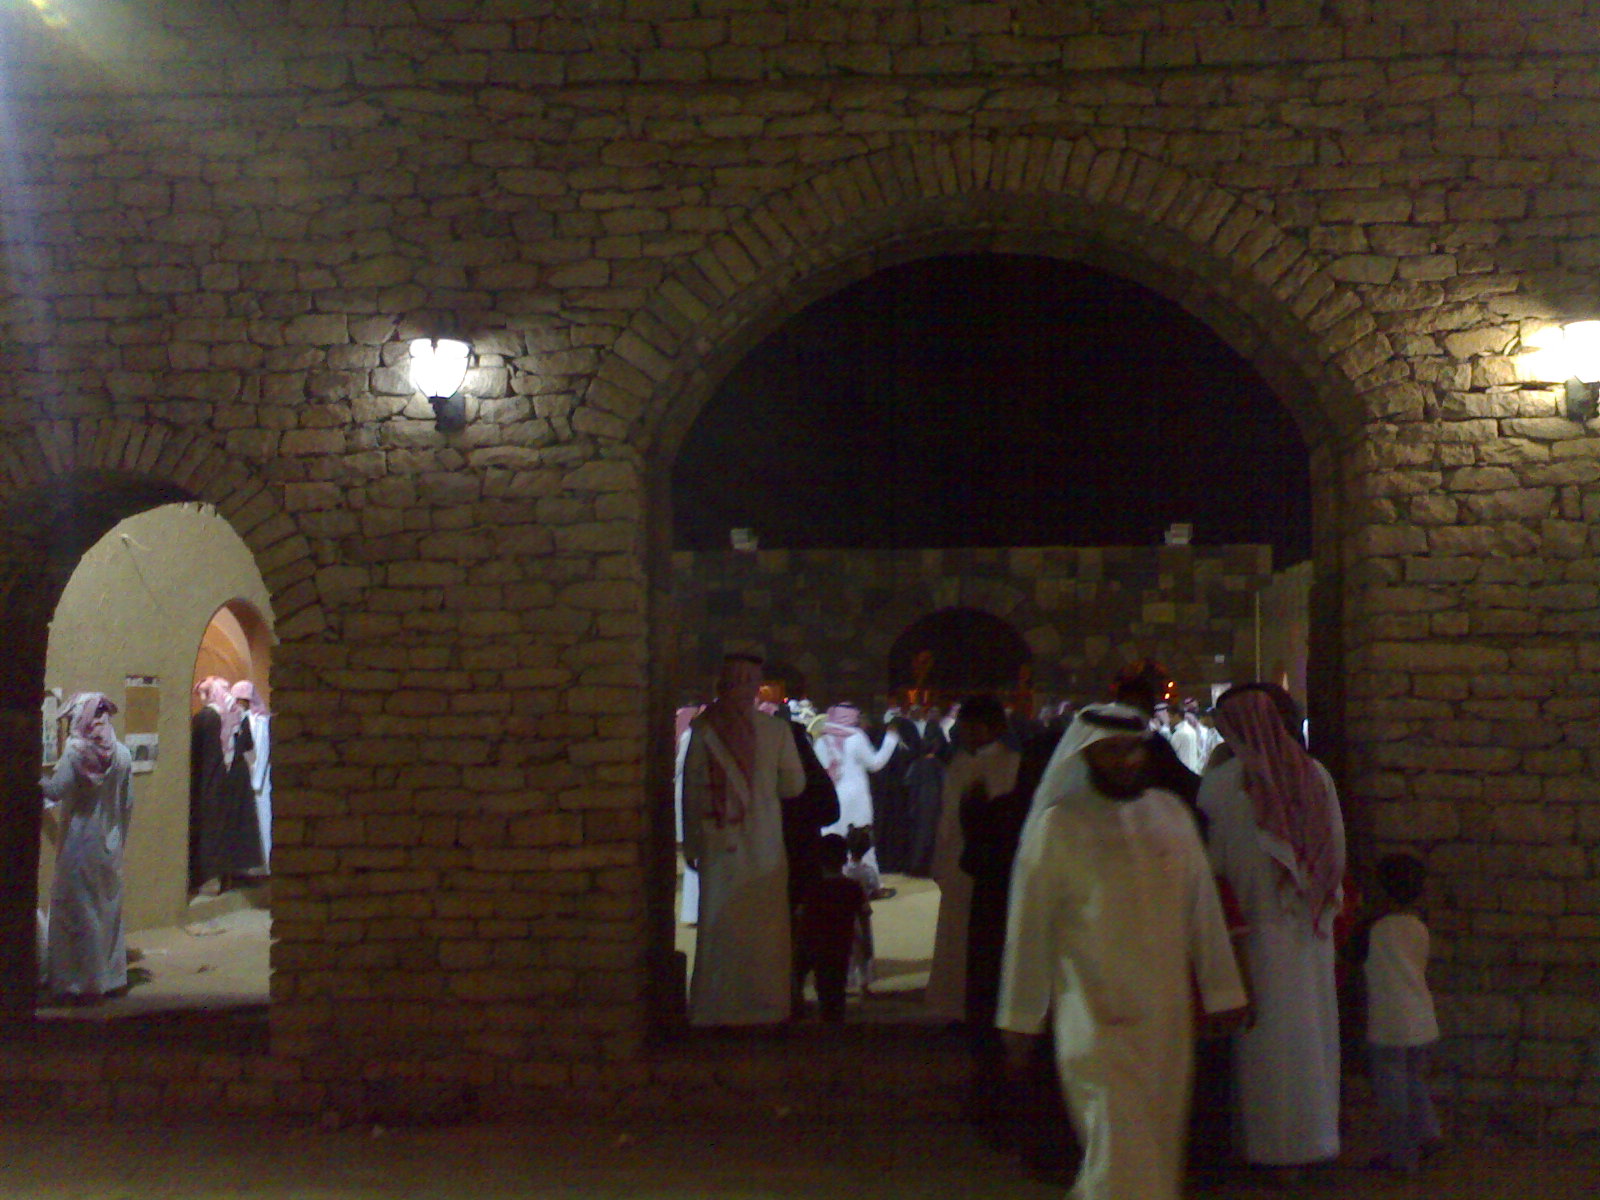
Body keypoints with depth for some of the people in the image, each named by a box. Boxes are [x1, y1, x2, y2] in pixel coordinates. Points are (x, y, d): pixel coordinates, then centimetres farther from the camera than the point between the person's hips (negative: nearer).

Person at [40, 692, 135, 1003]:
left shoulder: (76, 750, -14)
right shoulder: (122, 754, 1)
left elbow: (56, 789, -22)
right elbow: (128, 804, 5)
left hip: (79, 843, -5)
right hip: (110, 846, 5)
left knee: (78, 911, 4)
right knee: (108, 910, 14)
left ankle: (83, 981, 7)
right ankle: (112, 976, 20)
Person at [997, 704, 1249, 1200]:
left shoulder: (1170, 813, 7)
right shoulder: (1057, 824, -5)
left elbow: (1202, 908, 10)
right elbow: (1029, 926, -2)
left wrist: (1222, 991, 10)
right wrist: (1021, 1020, 0)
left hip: (1169, 1014, 5)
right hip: (1098, 1018, -4)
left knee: (1160, 1150, 12)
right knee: (1124, 1155, -6)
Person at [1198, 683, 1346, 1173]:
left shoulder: (1222, 782, -12)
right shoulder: (1315, 775, 1)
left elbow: (1214, 861, -7)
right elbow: (1336, 852, 6)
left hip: (1258, 926, -4)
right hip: (1312, 929, 4)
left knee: (1265, 1036, 4)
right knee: (1311, 1032, 13)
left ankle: (1270, 1140, 10)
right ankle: (1316, 1133, 22)